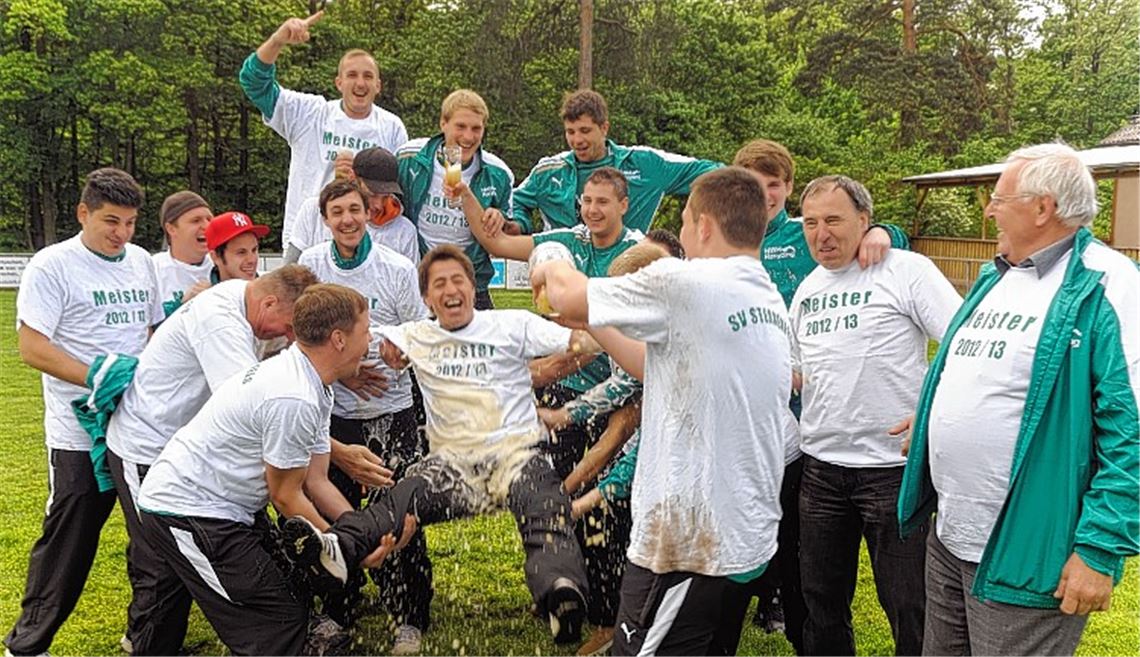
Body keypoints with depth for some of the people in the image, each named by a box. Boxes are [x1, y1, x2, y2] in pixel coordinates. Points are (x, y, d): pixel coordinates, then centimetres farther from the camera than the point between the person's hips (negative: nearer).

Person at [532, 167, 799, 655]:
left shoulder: (684, 283, -17)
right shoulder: (773, 305, 10)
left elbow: (569, 298, -7)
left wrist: (551, 268, 15)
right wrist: (593, 325, 23)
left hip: (688, 546, -9)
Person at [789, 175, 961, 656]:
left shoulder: (907, 270, -8)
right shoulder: (807, 288, 13)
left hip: (893, 467, -6)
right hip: (820, 466, 6)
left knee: (909, 606, 4)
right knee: (822, 600, 16)